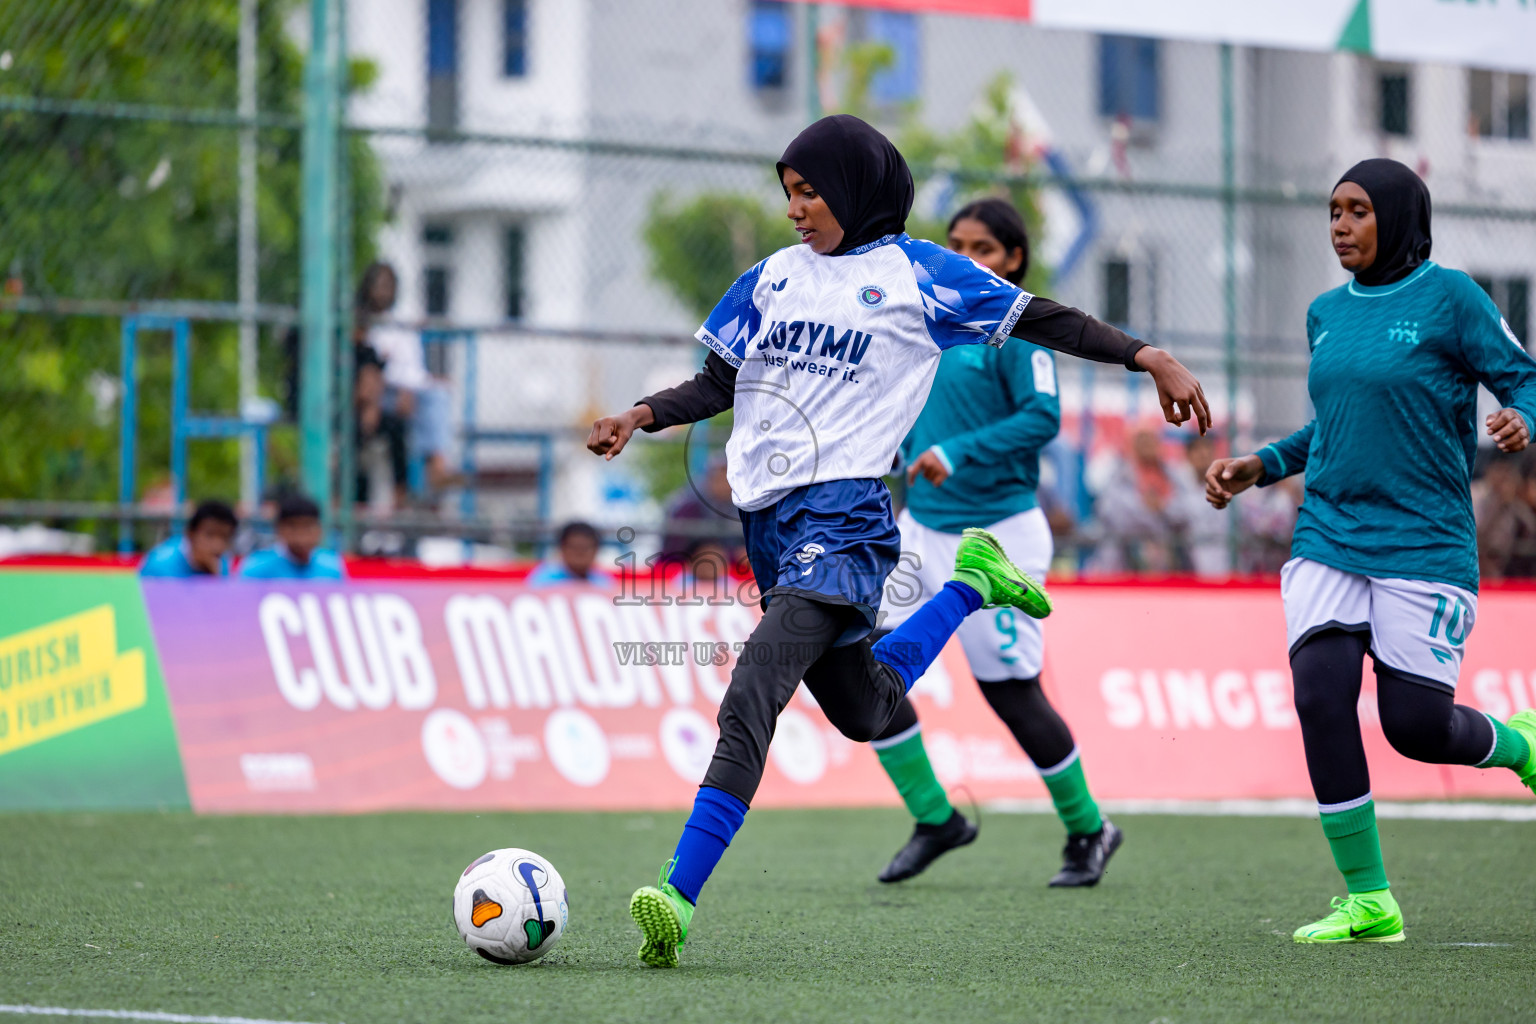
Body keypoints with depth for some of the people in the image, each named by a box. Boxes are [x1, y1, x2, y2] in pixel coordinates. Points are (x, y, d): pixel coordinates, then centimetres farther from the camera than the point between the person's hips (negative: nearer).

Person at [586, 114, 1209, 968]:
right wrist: (643, 415, 3)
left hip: (842, 514, -7)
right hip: (768, 516, 7)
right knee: (862, 712, 19)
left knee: (751, 695, -24)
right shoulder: (774, 277, 17)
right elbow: (719, 384, 21)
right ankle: (972, 582, 41)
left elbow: (1039, 320, 5)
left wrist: (1148, 356, -2)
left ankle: (678, 897, -31)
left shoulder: (915, 273, 2)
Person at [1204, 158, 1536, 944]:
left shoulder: (1448, 297, -5)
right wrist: (1261, 467, 15)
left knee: (1416, 725, -7)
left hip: (1424, 547, -5)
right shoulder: (1326, 313, 13)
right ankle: (1368, 902, -4)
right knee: (1320, 695, -13)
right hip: (1327, 540, 5)